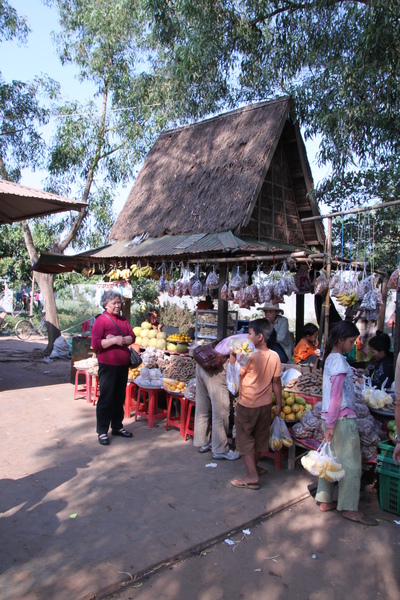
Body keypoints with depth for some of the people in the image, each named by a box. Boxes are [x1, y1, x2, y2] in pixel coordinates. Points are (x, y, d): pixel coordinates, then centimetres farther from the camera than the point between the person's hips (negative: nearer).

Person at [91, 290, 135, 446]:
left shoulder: (123, 320, 11)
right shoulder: (101, 320, -8)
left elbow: (132, 337, 4)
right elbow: (95, 344, -15)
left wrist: (121, 339, -14)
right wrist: (114, 341, -22)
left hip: (123, 364, 6)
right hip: (108, 365, -6)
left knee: (119, 398, 15)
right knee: (106, 398, 1)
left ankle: (117, 427, 28)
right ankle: (102, 431, 11)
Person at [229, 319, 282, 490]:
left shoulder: (250, 355, -22)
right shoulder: (274, 356, -5)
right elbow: (276, 382, 2)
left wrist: (232, 355, -1)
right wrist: (279, 403, 11)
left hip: (247, 404, -6)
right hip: (266, 404, 6)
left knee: (244, 439, 5)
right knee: (259, 436, 21)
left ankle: (252, 477, 2)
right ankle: (254, 467, 39)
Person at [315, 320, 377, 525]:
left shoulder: (330, 358, 11)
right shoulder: (339, 361, -17)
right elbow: (336, 395, -19)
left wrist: (329, 423, 17)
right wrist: (331, 424, -19)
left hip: (331, 417, 9)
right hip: (342, 418, -9)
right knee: (350, 463, 2)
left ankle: (324, 501, 23)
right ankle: (349, 508, 12)